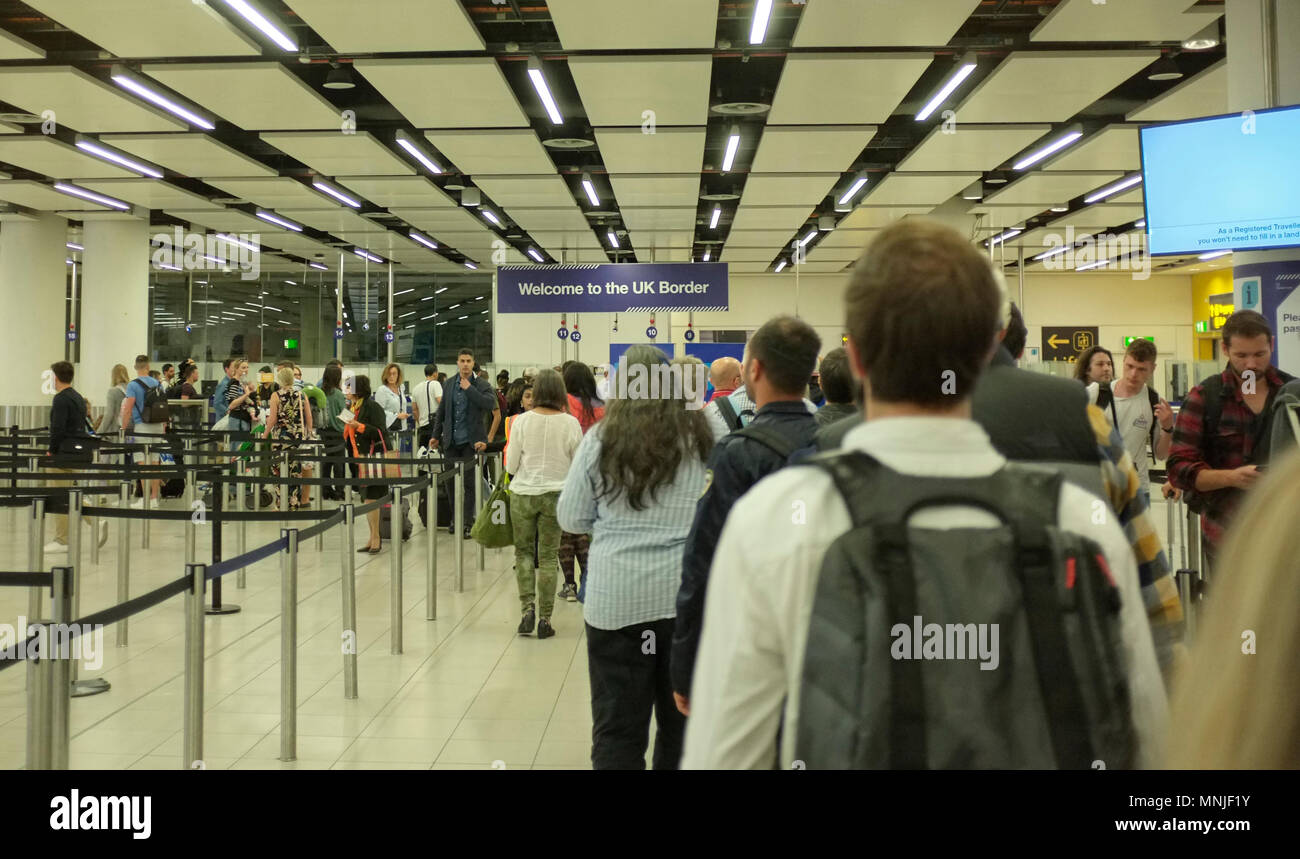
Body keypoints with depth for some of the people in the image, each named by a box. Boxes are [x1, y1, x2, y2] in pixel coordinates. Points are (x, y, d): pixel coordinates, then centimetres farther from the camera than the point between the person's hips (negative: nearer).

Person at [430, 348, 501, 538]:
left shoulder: (481, 385, -3)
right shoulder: (449, 385, 9)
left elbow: (490, 404, -21)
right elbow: (441, 412, 17)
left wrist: (469, 388, -17)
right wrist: (436, 435, 13)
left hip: (471, 442, -4)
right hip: (451, 442, 4)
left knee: (469, 483, -1)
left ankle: (467, 524, 6)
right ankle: (455, 520, 22)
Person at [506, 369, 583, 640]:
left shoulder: (522, 421, -8)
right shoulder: (570, 423, -7)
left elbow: (511, 465, -4)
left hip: (523, 494, 0)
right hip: (555, 494, 0)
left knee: (523, 551, 14)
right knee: (548, 556, 6)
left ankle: (527, 608, 2)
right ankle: (545, 619, 8)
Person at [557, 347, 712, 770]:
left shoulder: (601, 439, -5)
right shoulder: (701, 438, -3)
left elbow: (570, 518, 2)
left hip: (617, 596, -1)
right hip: (687, 592, 2)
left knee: (618, 723, 6)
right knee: (682, 717, 16)